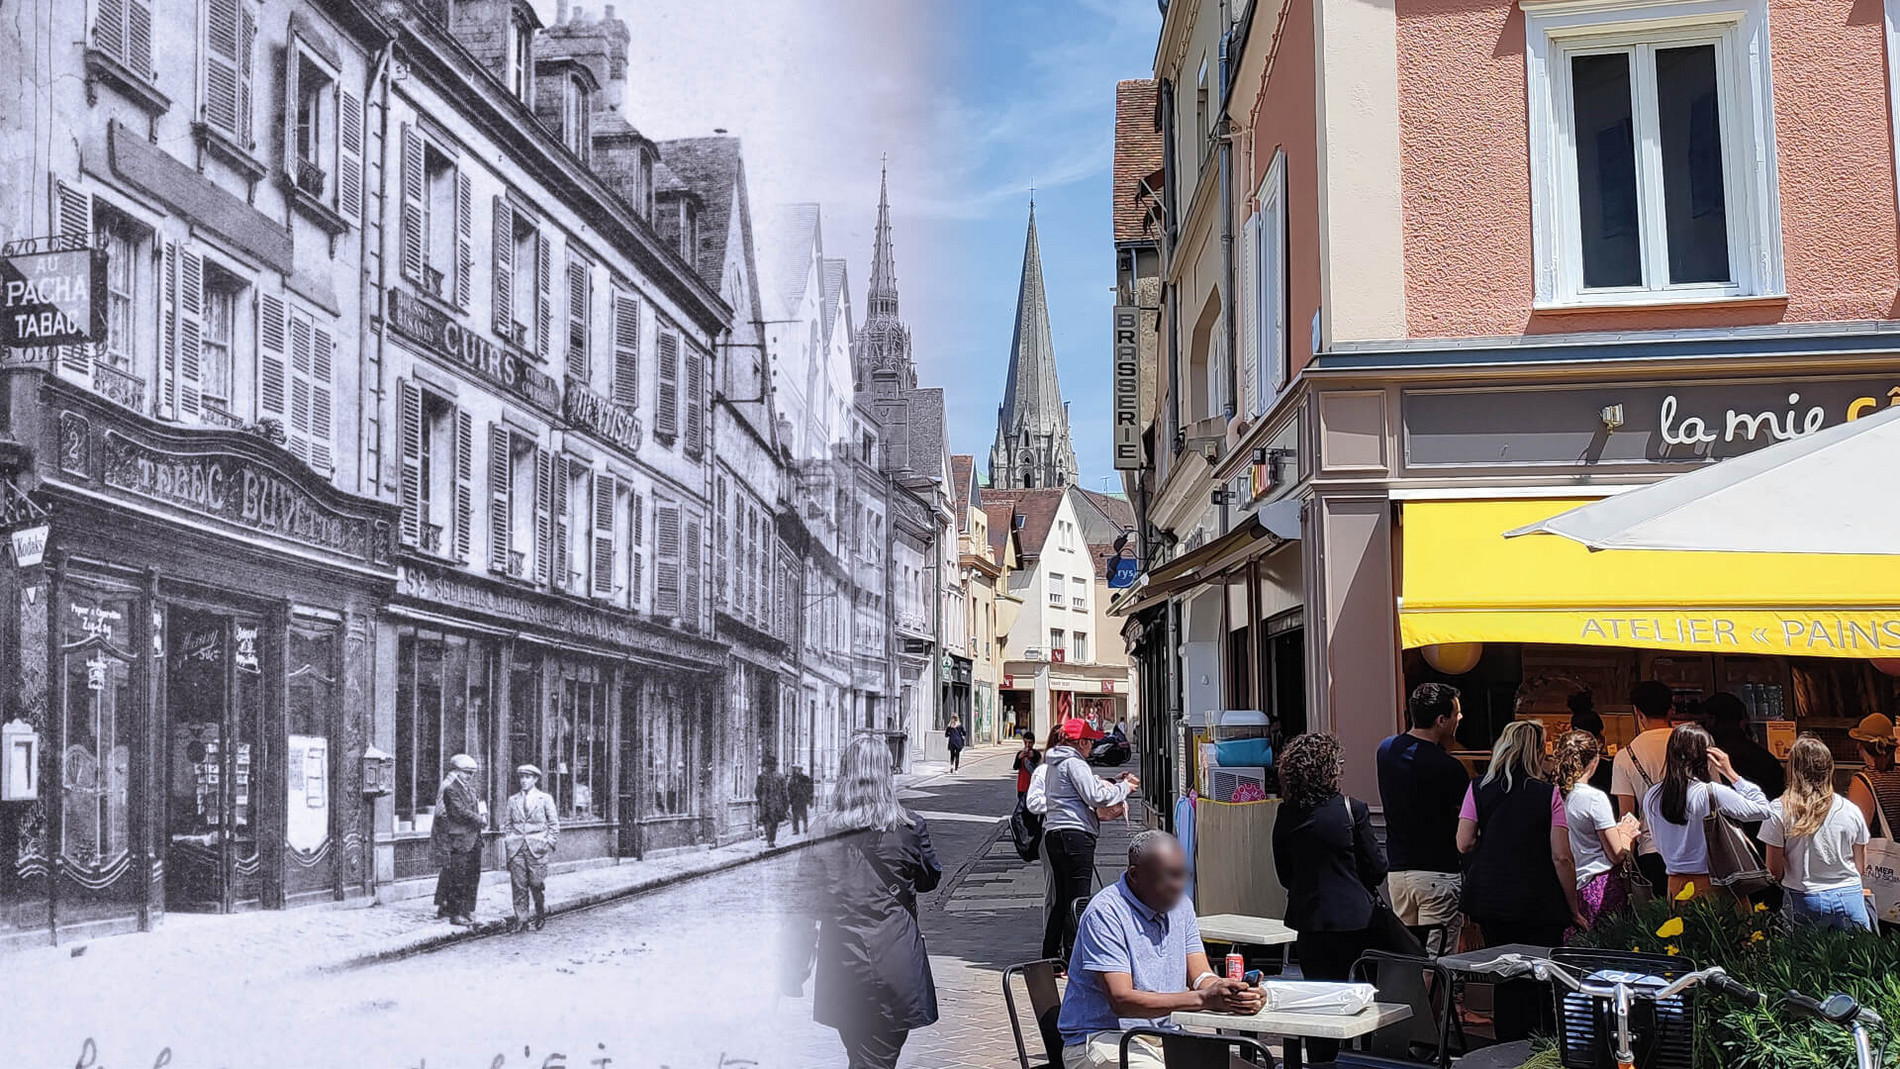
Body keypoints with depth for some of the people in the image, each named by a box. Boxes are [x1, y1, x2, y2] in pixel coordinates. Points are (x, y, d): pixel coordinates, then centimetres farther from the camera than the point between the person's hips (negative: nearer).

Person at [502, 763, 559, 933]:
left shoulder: (545, 798, 4)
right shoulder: (513, 799, 12)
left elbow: (554, 824, 5)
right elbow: (507, 824, 16)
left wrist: (550, 845, -2)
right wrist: (506, 844, 6)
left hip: (537, 848, -2)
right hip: (516, 848, 2)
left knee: (537, 884, -2)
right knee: (518, 885, -2)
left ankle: (541, 917, 17)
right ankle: (521, 920, 4)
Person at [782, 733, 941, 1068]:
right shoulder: (909, 827, -7)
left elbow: (805, 905, -3)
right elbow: (930, 880, 11)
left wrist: (794, 975, 2)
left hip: (842, 964, 2)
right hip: (895, 962, -2)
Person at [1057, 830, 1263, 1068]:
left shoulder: (1181, 906, 9)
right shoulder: (1105, 913, -16)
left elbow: (1201, 977, 3)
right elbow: (1121, 1000, -23)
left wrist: (1231, 991, -21)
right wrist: (1201, 998, -32)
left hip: (1164, 1037, 7)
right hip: (1101, 1038, -6)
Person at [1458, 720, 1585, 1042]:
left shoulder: (1479, 789, -1)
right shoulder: (1548, 793, -9)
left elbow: (1464, 844, -4)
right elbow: (1562, 856, -11)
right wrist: (1573, 908, -2)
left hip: (1490, 901, 3)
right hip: (1539, 904, -3)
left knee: (1507, 979, 13)